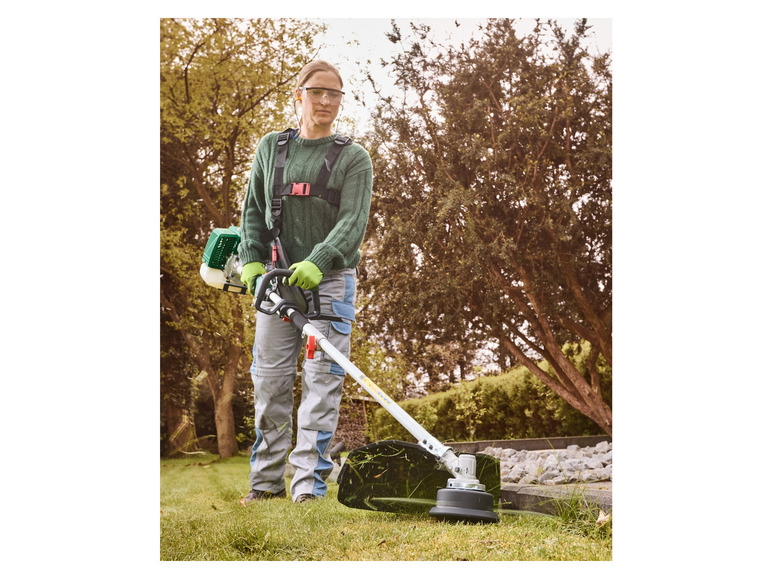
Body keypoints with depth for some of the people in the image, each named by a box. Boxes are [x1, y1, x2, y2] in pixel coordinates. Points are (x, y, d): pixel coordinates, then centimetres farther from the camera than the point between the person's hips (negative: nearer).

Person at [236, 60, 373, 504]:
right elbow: (253, 210, 14)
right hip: (275, 278, 3)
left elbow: (353, 222, -11)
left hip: (331, 280, -3)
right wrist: (251, 260, -3)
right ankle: (267, 481, 15)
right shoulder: (271, 148, 12)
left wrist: (317, 262, -28)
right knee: (270, 380, 4)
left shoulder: (354, 158, 1)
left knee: (323, 381, -7)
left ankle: (309, 483, -3)